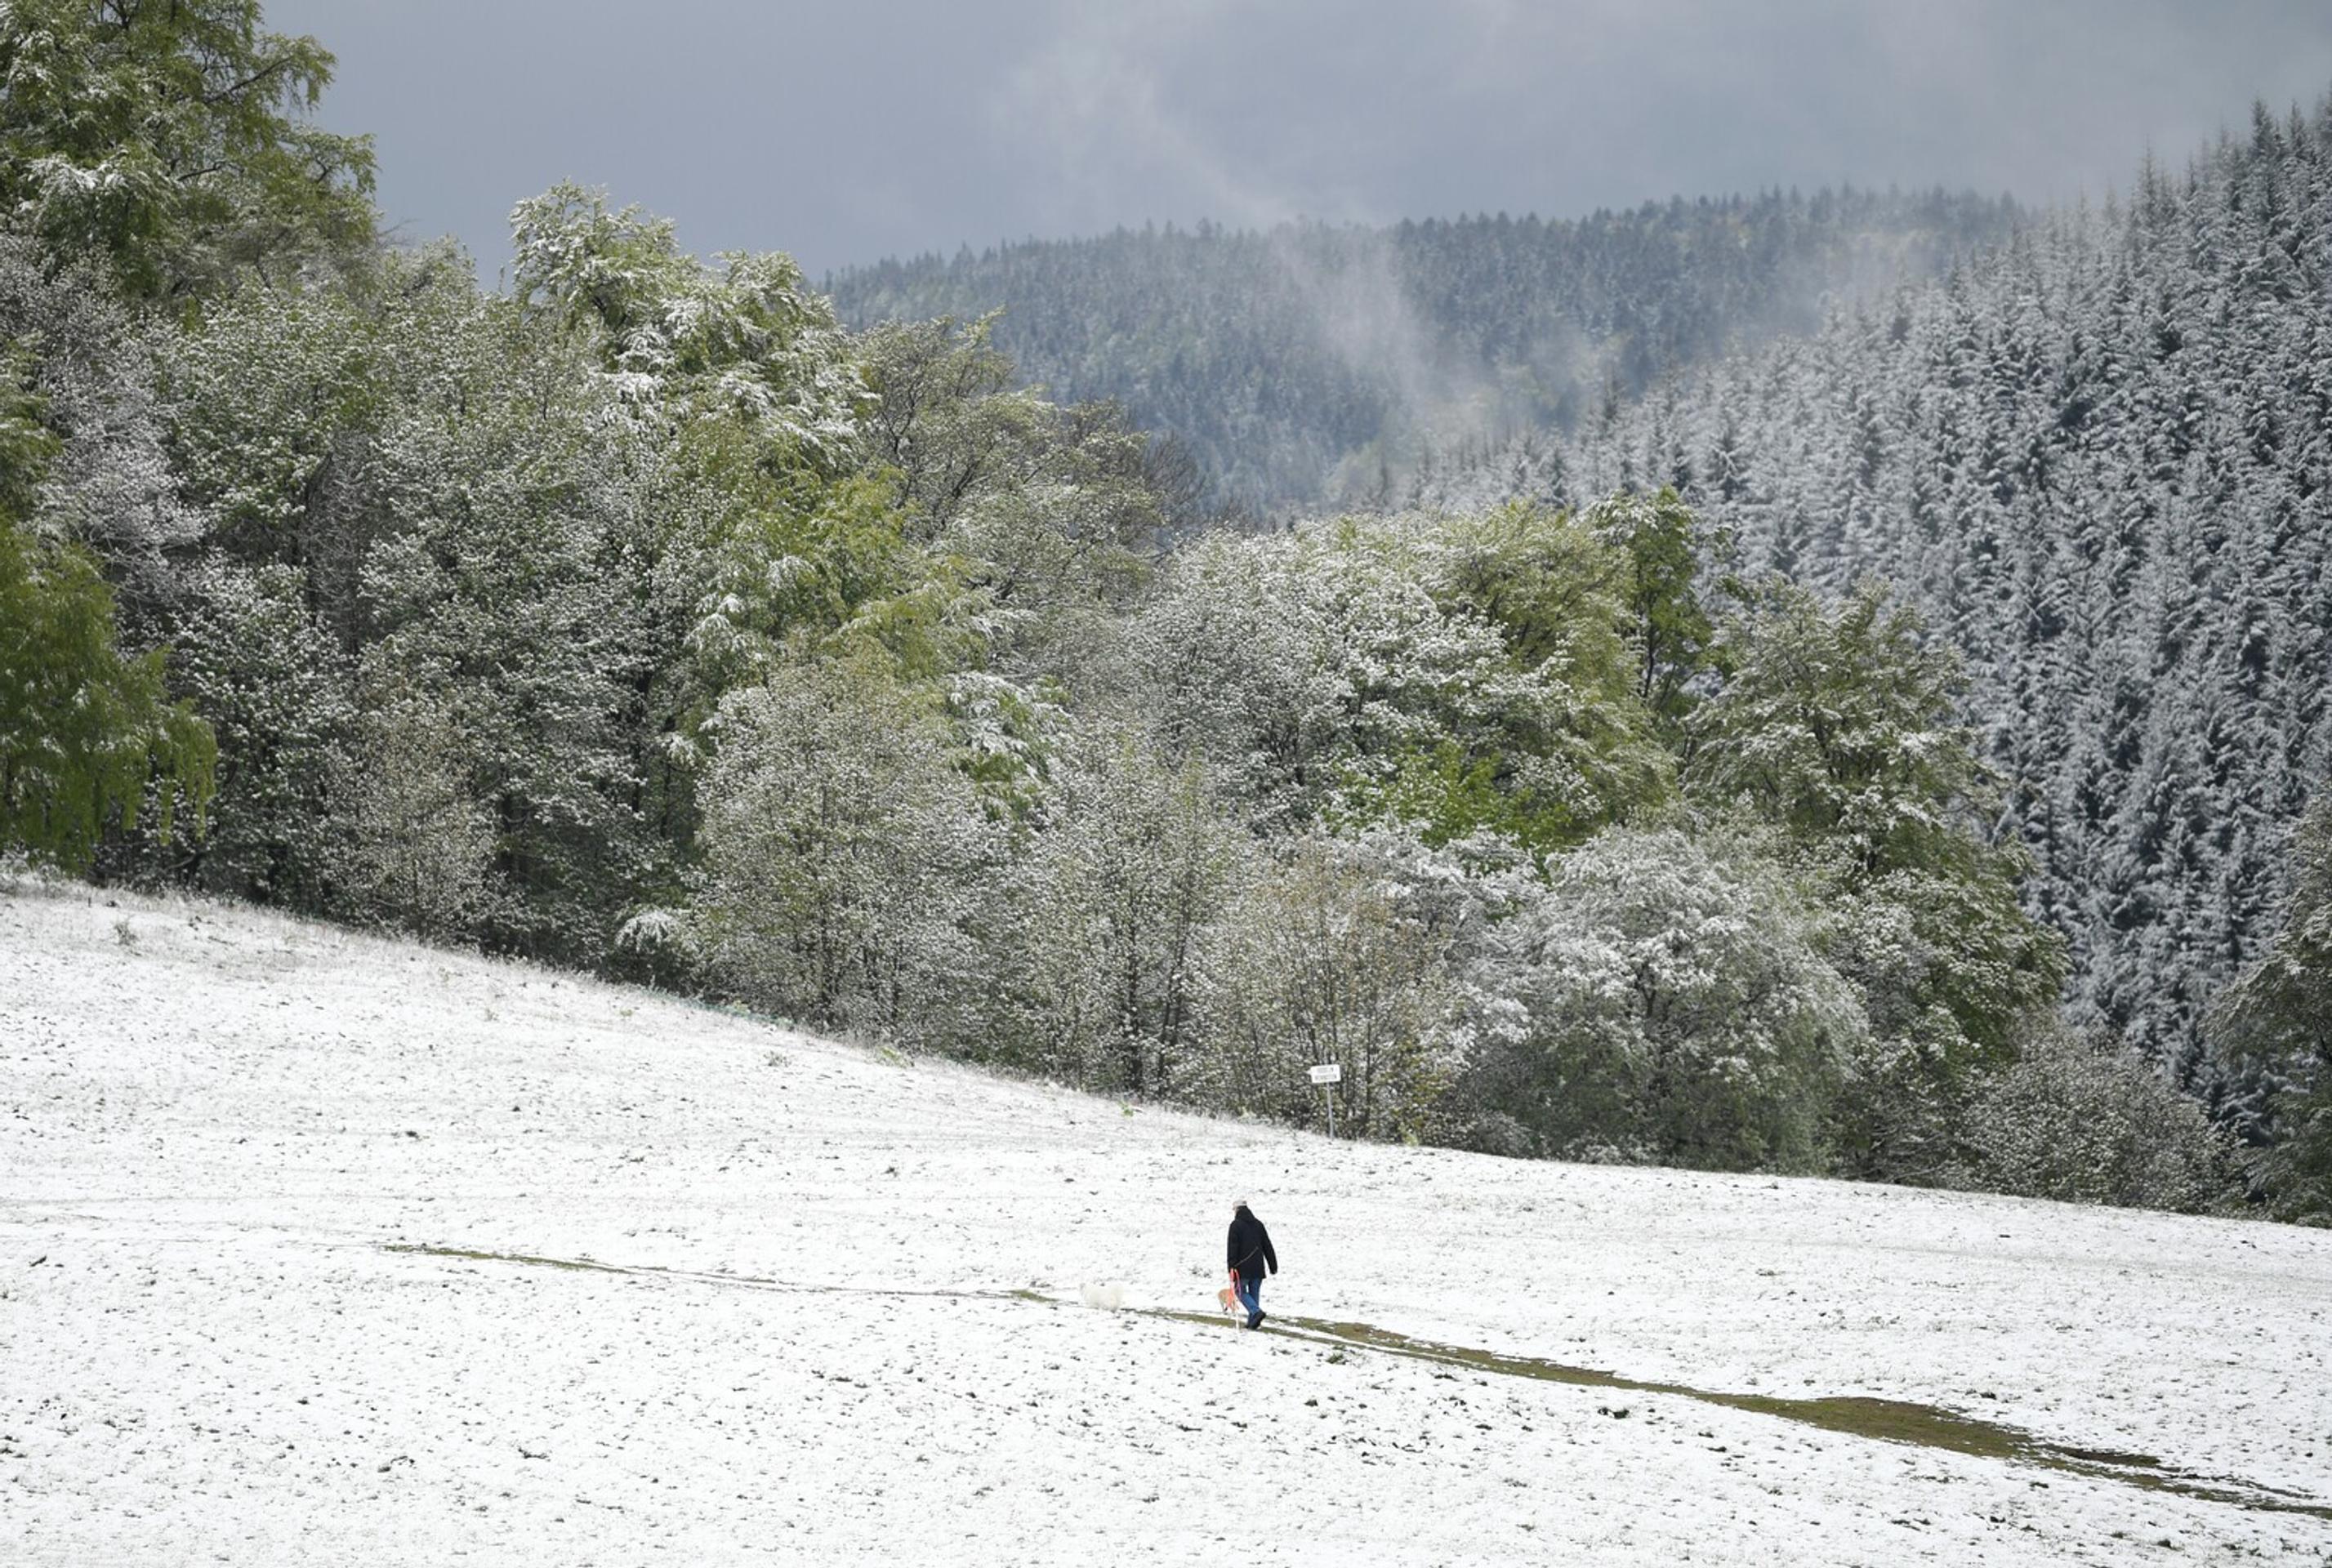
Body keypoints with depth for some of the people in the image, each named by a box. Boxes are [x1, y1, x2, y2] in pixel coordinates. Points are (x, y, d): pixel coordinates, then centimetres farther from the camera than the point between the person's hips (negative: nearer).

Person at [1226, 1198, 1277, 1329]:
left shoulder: (1236, 1225, -6)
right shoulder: (1258, 1224, 11)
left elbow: (1232, 1249, -12)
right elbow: (1267, 1246, 14)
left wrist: (1231, 1269, -12)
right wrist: (1273, 1265, 18)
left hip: (1242, 1267, -5)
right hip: (1258, 1268, 5)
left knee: (1241, 1291, 5)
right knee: (1254, 1293, 12)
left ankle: (1256, 1312, -16)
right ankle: (1252, 1322, 10)